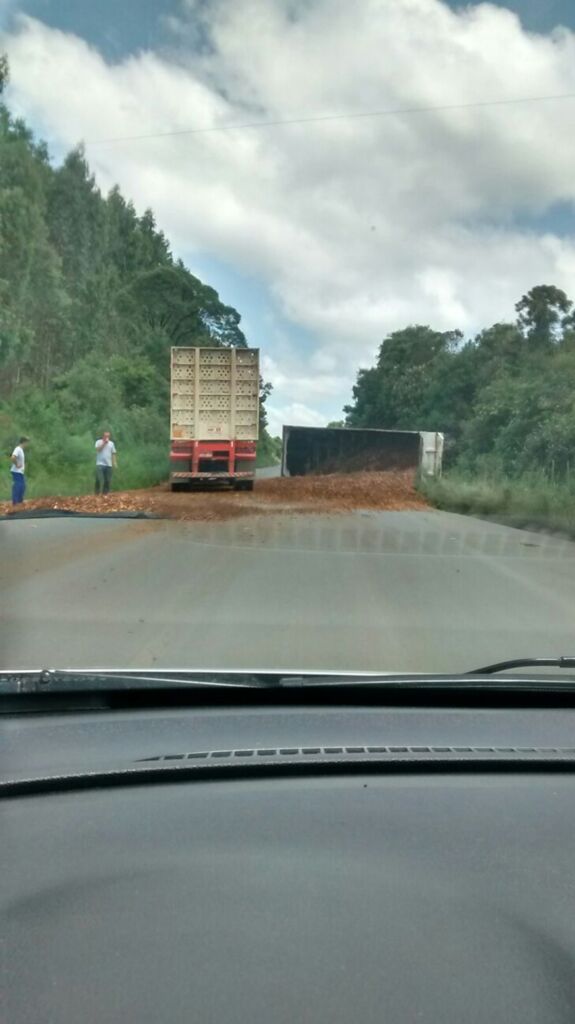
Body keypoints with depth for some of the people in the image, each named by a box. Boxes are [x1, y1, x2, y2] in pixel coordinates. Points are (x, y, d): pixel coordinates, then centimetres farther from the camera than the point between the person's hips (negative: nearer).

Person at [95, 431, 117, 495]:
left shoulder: (111, 443, 13)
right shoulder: (98, 442, 2)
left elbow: (113, 454, 13)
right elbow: (98, 449, -15)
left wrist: (114, 463, 6)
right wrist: (104, 443, -15)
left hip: (109, 465, 4)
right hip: (100, 464, -4)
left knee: (108, 480, 4)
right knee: (99, 480, -11)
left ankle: (106, 493, 11)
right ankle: (98, 493, -7)